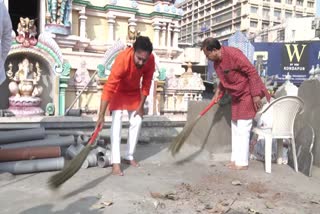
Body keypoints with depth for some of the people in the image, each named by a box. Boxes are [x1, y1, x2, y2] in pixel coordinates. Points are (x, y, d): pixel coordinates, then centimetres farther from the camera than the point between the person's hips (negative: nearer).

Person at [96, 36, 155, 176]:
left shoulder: (150, 60, -25)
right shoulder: (122, 59, -39)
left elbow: (146, 84, -12)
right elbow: (108, 88, -41)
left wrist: (141, 105, -9)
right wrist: (101, 115, -44)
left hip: (134, 91, 5)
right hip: (119, 91, -4)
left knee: (137, 122, 2)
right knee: (117, 122, -16)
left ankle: (129, 156, 16)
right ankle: (115, 162, -14)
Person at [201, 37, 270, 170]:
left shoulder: (233, 54, -25)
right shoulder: (216, 62, 2)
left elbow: (252, 72, -24)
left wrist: (256, 95, -24)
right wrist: (218, 92, 8)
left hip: (247, 93, -9)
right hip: (236, 95, 9)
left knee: (243, 129, -6)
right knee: (235, 128, 12)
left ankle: (242, 162, 4)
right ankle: (236, 159, 22)